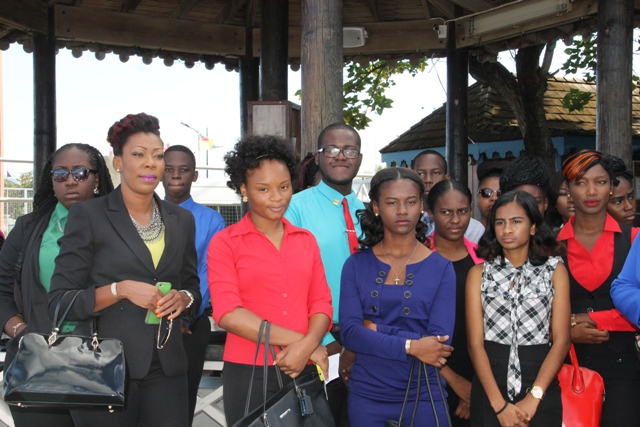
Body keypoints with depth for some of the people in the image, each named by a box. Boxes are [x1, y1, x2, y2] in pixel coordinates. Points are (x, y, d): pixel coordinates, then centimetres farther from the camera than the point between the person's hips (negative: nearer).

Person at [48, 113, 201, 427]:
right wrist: (120, 289, -19)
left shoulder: (181, 219, 10)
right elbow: (60, 300, -6)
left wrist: (183, 298, -4)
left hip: (166, 369, 4)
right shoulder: (88, 215, -4)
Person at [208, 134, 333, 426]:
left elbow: (321, 303, 5)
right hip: (248, 373, -3)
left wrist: (307, 345, -15)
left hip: (303, 370, 3)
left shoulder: (306, 240, 9)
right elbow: (227, 312, -12)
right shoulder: (225, 243, -2)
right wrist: (297, 339, -15)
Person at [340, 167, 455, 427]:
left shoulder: (441, 268, -4)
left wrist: (376, 330, -14)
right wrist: (410, 346, -19)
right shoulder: (356, 265, 0)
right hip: (366, 394, 1)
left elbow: (439, 342, -13)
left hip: (422, 396, -1)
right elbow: (348, 332, -10)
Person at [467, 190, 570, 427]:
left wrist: (534, 397, -15)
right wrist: (499, 404, -14)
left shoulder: (554, 269, 2)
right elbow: (475, 343, -4)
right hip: (490, 384, 1)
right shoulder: (479, 273, 3)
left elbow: (561, 339, -5)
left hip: (540, 383, 0)